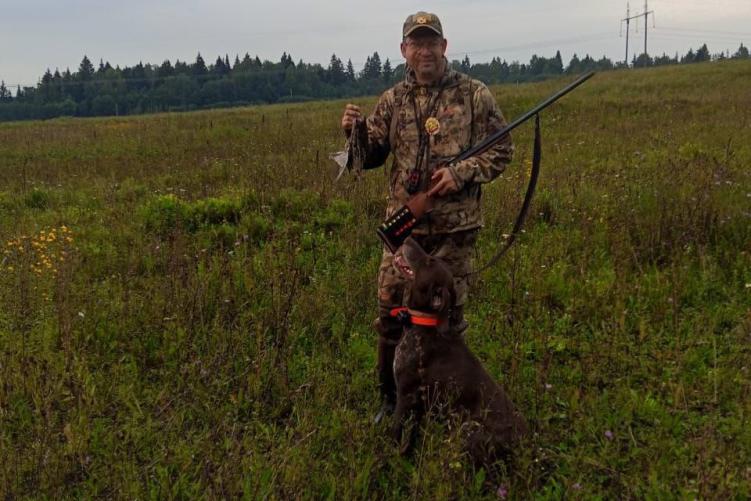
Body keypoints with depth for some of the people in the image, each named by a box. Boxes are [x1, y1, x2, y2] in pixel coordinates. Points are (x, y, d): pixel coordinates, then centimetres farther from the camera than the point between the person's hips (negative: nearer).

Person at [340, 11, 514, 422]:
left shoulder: (474, 95, -1)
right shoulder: (393, 100, 7)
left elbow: (501, 150, 0)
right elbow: (371, 157, 11)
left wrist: (461, 173, -15)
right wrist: (354, 133, -10)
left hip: (455, 226, -2)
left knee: (448, 312, 9)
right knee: (391, 310, 5)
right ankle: (391, 398, 24)